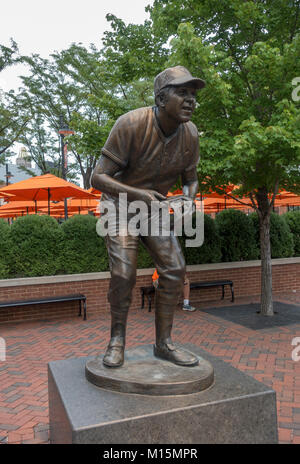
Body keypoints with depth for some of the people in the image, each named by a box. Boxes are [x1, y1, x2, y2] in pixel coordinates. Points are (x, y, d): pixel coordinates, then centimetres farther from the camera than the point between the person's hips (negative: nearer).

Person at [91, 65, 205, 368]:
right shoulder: (131, 124, -26)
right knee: (123, 273, -19)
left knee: (175, 269, -6)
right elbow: (98, 177, -26)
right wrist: (138, 194, -41)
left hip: (155, 207, 5)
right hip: (120, 204, -5)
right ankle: (117, 340, 6)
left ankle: (163, 343, 7)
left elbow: (190, 179, 5)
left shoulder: (190, 133, -9)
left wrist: (188, 199, -19)